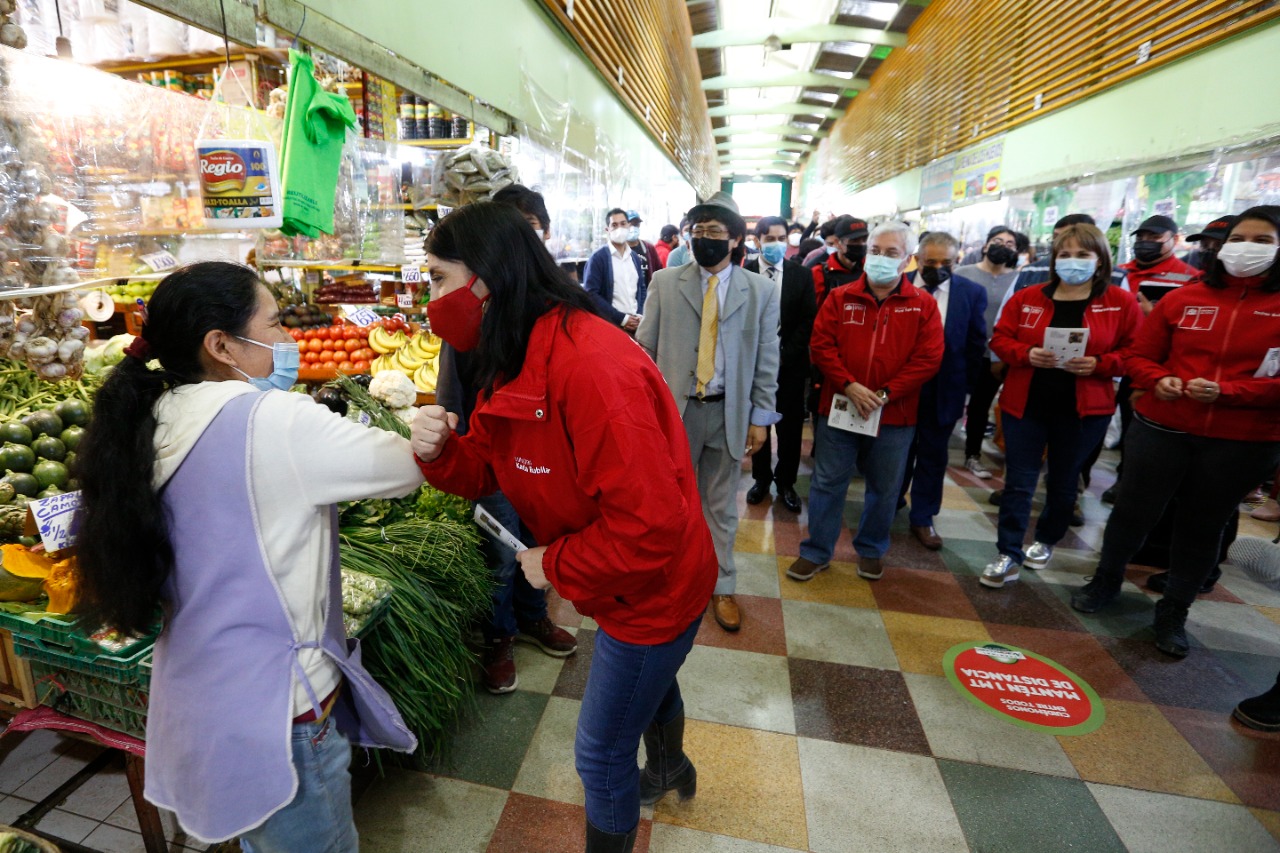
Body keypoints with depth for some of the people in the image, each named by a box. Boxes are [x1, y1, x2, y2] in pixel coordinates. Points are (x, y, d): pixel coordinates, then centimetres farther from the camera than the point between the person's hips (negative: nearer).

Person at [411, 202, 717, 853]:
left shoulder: (590, 365, -35)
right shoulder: (515, 361, -2)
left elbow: (649, 524, -36)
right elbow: (488, 468, 2)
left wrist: (556, 565, -21)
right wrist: (440, 451, -19)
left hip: (652, 588, -9)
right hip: (628, 583, 9)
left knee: (603, 754, 11)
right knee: (650, 676, 35)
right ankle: (670, 767, 66)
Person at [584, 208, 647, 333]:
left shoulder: (636, 258, 14)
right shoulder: (598, 258, -3)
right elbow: (591, 294, -10)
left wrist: (640, 316, 0)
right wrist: (621, 318, -12)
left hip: (636, 324, 5)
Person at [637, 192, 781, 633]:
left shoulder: (761, 290, 0)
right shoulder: (665, 283, 0)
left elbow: (766, 360, 1)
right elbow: (645, 348, 0)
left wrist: (761, 417, -2)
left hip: (730, 413, 0)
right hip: (674, 409, 0)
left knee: (722, 505, 13)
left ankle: (722, 587, 31)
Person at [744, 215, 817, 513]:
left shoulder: (802, 275, 3)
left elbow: (808, 321, -1)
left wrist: (783, 355, -11)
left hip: (790, 364, 1)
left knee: (790, 427, 7)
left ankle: (785, 482, 23)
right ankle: (761, 478, 26)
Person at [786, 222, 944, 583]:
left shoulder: (923, 305, 1)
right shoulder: (840, 298, 2)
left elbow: (927, 358, -6)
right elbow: (821, 345, -4)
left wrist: (885, 394, -15)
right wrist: (849, 385, -16)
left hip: (894, 415, 1)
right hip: (839, 408, 0)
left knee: (884, 488, 13)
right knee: (827, 483, 7)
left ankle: (871, 550, 34)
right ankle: (816, 552, 21)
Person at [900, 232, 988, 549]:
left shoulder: (972, 292, -2)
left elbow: (976, 345, 1)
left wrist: (964, 384, -2)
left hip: (944, 390, 1)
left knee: (933, 456, 11)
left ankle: (923, 519, 25)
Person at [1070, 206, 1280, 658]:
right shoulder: (1183, 298, 1)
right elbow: (1141, 356, 6)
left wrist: (1225, 391, -21)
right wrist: (1158, 380, -14)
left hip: (1243, 443, 0)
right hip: (1160, 428, 0)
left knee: (1202, 527, 14)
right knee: (1133, 511, 11)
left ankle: (1173, 613, 31)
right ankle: (1105, 582, 33)